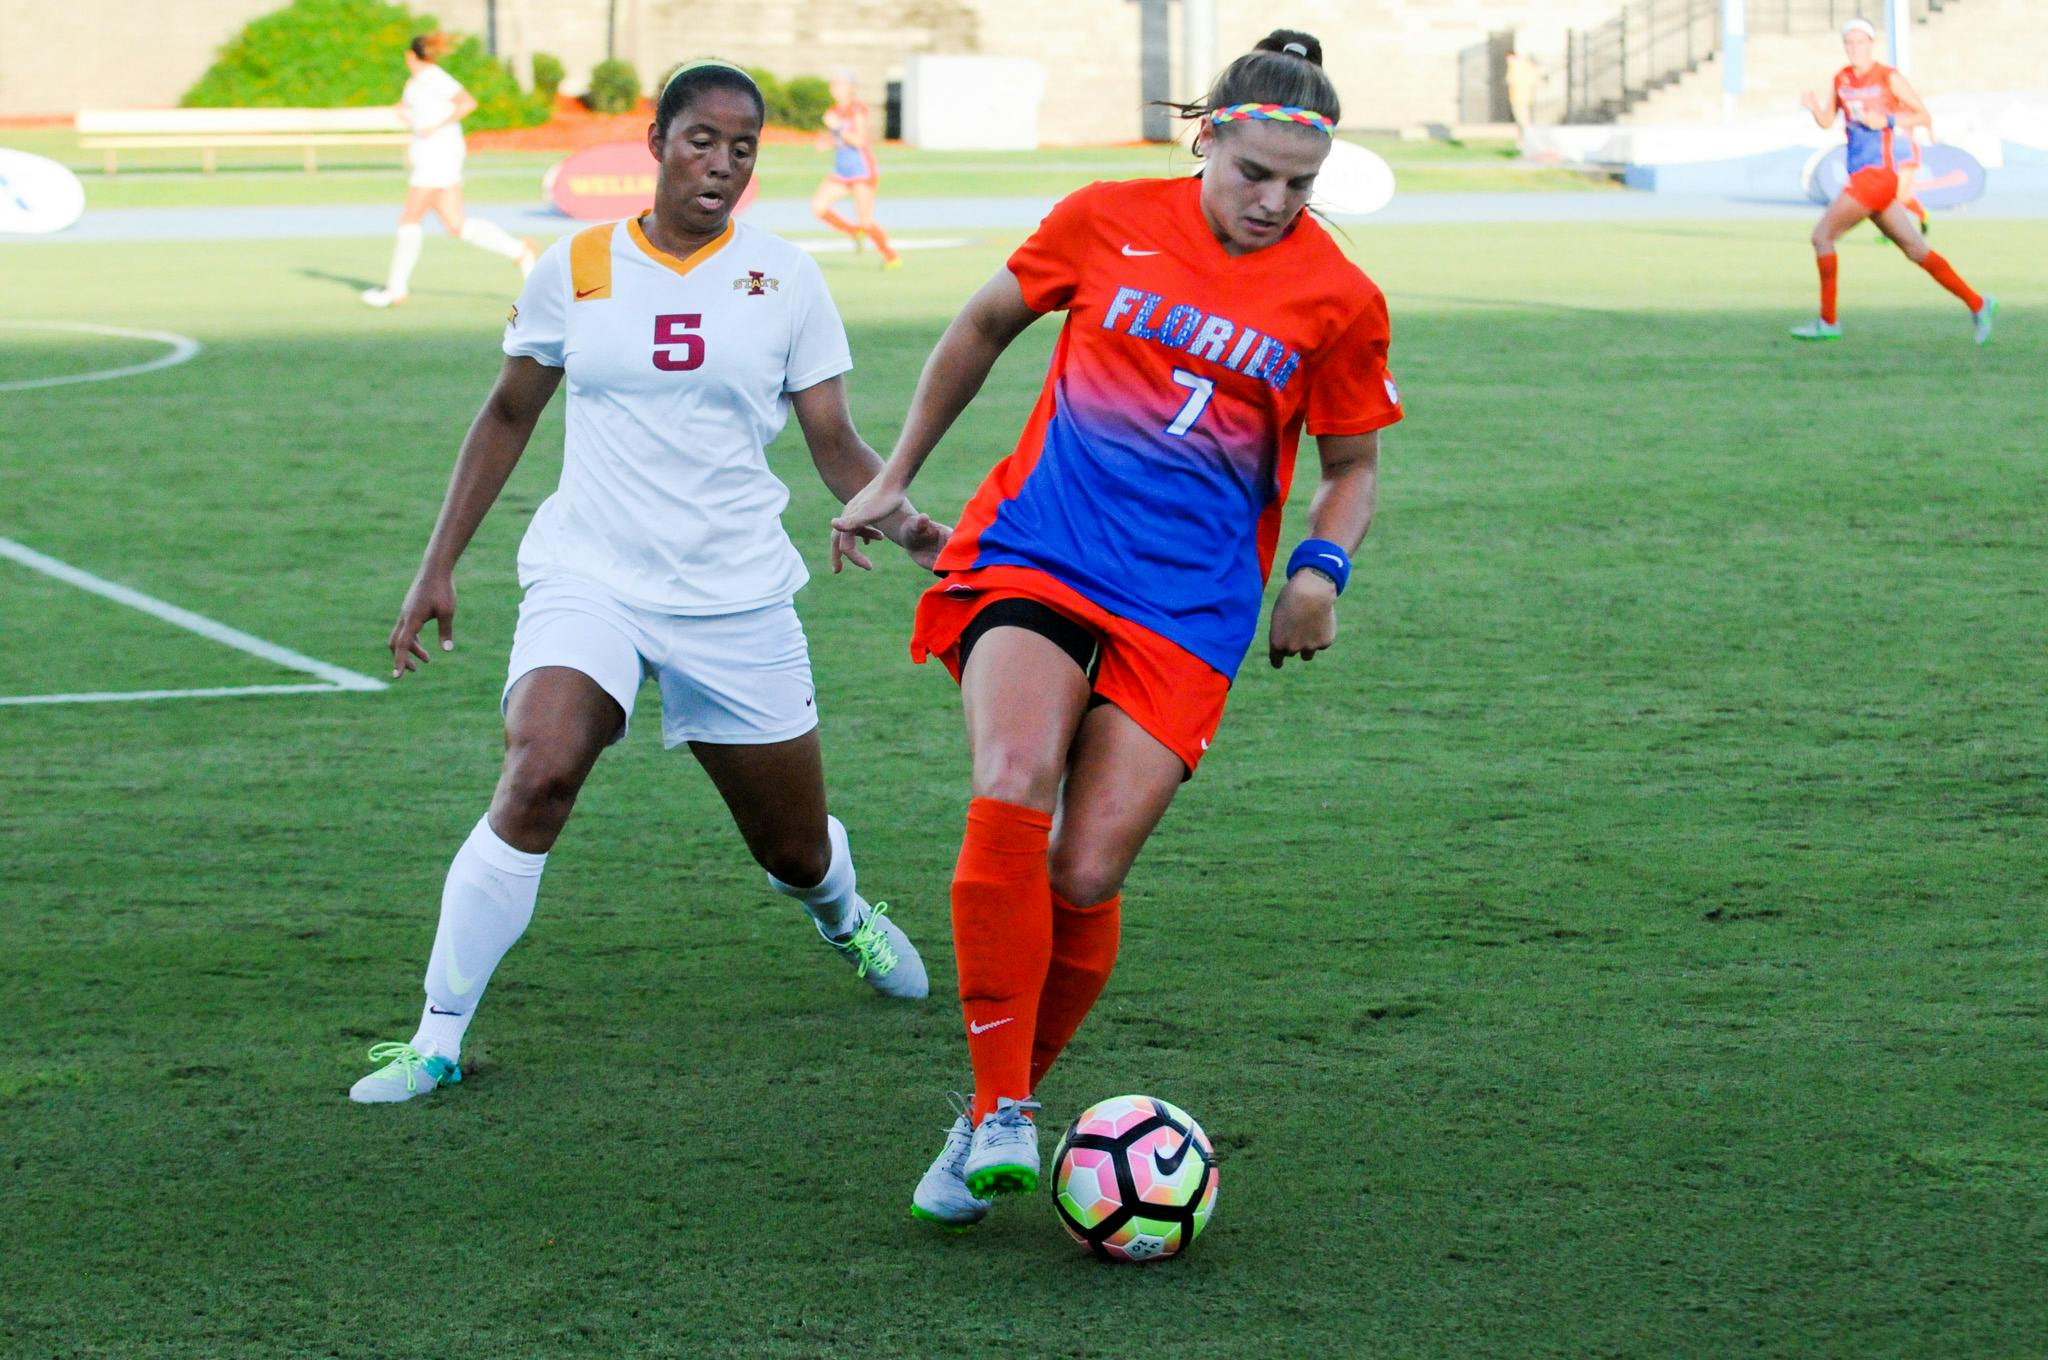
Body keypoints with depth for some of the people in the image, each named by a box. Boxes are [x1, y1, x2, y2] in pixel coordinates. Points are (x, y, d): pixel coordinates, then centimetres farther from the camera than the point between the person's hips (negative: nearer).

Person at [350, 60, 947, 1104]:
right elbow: (508, 414, 13)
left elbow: (834, 442, 3)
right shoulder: (577, 268, 2)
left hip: (736, 595, 1)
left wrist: (904, 522, -17)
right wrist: (438, 566, 10)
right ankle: (436, 1041, -20)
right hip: (588, 577, -1)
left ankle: (844, 917, 51)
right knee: (536, 775, -27)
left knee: (796, 848, 11)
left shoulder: (783, 278, 2)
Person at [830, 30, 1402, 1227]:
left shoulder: (1339, 300, 1)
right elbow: (986, 326, 18)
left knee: (1085, 879, -10)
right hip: (1041, 554, 0)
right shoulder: (1109, 221, 2)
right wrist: (895, 480, 19)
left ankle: (1013, 1097, 14)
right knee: (1011, 796, -26)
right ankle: (999, 1118, -19)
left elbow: (1353, 463, 15)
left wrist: (1322, 568, -5)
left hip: (1188, 608, 0)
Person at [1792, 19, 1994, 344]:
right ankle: (1978, 304, 15)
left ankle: (1828, 322, -2)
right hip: (1860, 174, 8)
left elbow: (1923, 116, -2)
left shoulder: (1889, 78, -5)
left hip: (1878, 173, -8)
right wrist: (1814, 106, -5)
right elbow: (1827, 121, 17)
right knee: (1915, 250, 10)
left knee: (1822, 235, -8)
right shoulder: (1842, 79, 14)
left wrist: (1886, 120, -17)